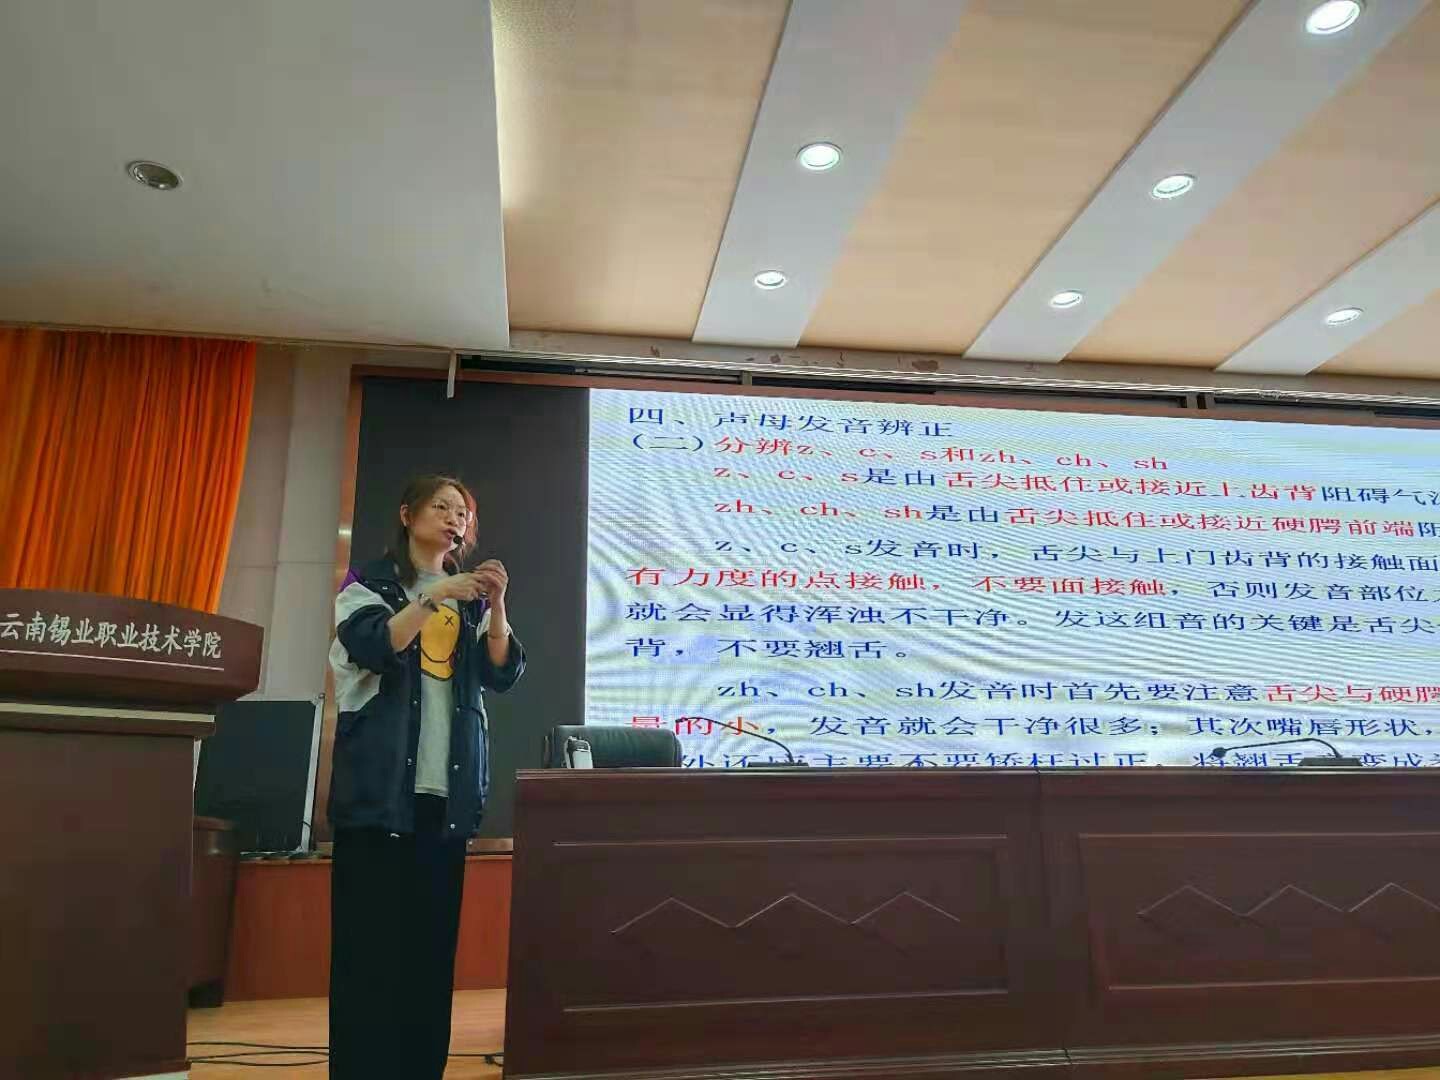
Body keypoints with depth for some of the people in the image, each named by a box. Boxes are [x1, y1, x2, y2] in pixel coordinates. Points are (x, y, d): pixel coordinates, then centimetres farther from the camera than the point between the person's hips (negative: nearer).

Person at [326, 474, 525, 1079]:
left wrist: (496, 605, -8)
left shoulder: (470, 598, 17)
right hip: (379, 781, -4)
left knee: (433, 936, 5)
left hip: (448, 786, 4)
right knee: (369, 934, -3)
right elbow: (369, 648, -12)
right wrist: (436, 597, -19)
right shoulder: (371, 582, 6)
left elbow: (502, 676, 6)